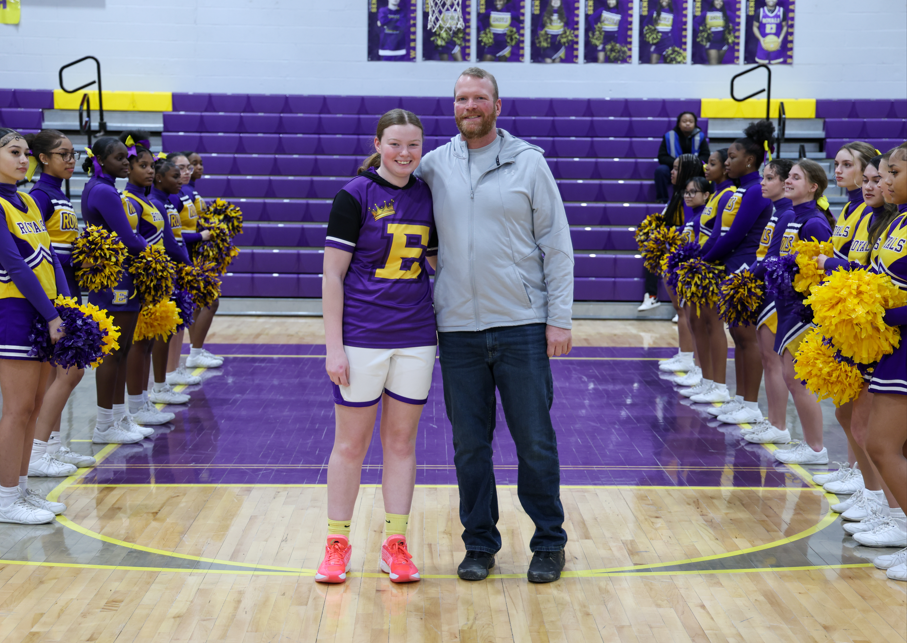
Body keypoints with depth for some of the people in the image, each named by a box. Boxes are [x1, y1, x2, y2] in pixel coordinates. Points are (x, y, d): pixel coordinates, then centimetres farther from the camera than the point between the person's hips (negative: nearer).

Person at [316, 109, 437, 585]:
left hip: (415, 338, 4)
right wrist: (333, 345, -12)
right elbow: (332, 275, -8)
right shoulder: (354, 196, -6)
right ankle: (337, 543, 18)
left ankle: (395, 544, 18)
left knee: (401, 440, 9)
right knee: (351, 443, 5)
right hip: (361, 337, -4)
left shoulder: (428, 198, 7)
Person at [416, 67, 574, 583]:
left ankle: (549, 542, 17)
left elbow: (557, 245, 0)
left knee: (535, 440, 3)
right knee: (470, 445, 8)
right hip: (458, 328, 2)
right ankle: (480, 544, 22)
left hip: (522, 326, -2)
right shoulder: (433, 166, 7)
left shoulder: (528, 161, 1)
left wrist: (560, 318, -6)